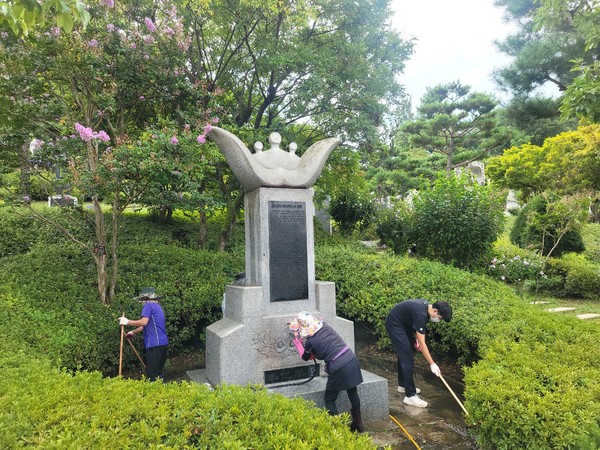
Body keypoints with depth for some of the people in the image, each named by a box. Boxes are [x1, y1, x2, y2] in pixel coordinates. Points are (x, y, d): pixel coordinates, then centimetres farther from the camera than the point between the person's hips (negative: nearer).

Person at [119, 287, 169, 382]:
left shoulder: (148, 305, -6)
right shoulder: (157, 306, 22)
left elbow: (144, 322, -19)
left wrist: (127, 322, -9)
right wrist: (133, 332, 36)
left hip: (154, 344, -9)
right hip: (163, 343, 9)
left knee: (152, 374, -5)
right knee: (159, 370, 16)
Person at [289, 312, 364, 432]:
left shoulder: (310, 341, -9)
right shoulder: (325, 326, 5)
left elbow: (305, 357, 12)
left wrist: (297, 342, 21)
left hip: (338, 368, -7)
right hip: (351, 359, 7)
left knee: (329, 400, 14)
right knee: (353, 393, 24)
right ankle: (358, 424, 37)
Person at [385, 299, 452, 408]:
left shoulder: (426, 305, -2)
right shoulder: (421, 313, -30)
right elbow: (422, 343, -27)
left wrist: (416, 338, 5)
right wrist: (432, 364, -23)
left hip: (403, 324, 10)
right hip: (395, 325, -10)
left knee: (404, 355, 18)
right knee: (407, 359, -11)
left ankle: (403, 385, 33)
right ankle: (410, 396, -8)